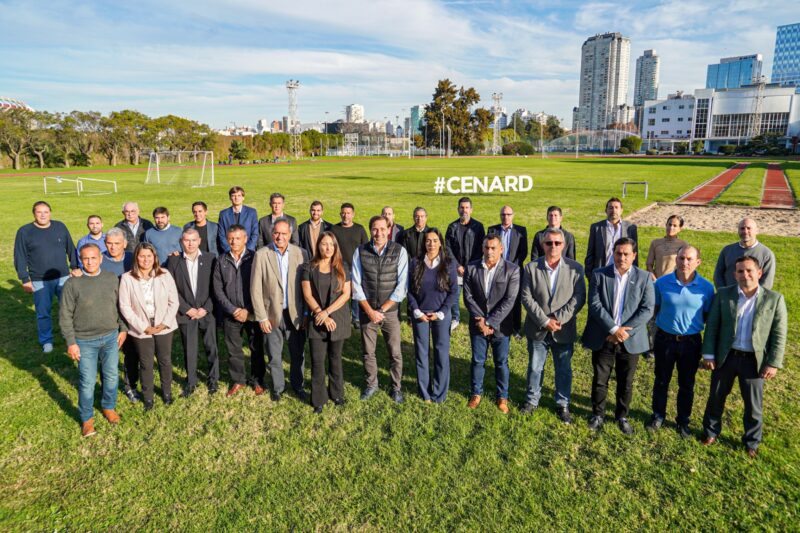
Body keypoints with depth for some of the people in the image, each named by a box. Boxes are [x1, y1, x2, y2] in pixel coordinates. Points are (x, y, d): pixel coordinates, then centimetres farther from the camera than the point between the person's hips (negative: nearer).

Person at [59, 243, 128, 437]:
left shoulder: (112, 279, -2)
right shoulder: (72, 284, -12)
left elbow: (120, 305, 7)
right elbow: (65, 315, -8)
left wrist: (123, 328, 6)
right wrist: (71, 342, -9)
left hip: (111, 337, 3)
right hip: (85, 341, -3)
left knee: (111, 376, 15)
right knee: (87, 381, 4)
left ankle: (109, 407, 39)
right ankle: (87, 418, 25)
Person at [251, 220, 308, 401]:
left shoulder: (300, 253, -4)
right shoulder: (261, 255, -7)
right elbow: (255, 289, -5)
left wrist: (307, 314, -2)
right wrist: (261, 317, -7)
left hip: (295, 314, 1)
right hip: (272, 314, -1)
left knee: (297, 354, 12)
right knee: (274, 356, 12)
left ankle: (297, 386, 34)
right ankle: (277, 387, 34)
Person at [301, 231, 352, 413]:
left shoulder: (341, 268, 2)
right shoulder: (309, 268, 1)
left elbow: (346, 294, -4)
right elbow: (307, 295, -4)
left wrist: (327, 312, -12)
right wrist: (321, 314, -12)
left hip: (338, 319, 1)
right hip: (317, 321, -1)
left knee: (335, 358, 12)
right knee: (317, 361, 0)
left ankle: (336, 393, 28)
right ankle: (319, 400, 12)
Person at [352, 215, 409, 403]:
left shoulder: (399, 251, -7)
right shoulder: (360, 251, -4)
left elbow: (402, 286, -8)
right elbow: (356, 284, -2)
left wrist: (382, 310, -11)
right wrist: (370, 311, -9)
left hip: (390, 311, -1)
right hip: (367, 311, 1)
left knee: (395, 353, 7)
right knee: (368, 352, 13)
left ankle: (396, 387, 28)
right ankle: (371, 384, 35)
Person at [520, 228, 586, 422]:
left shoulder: (575, 268, -4)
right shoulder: (531, 268, -4)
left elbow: (579, 298, -8)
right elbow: (527, 298, -8)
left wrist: (559, 319, -17)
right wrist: (545, 321, -16)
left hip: (564, 330, 0)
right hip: (537, 329, 0)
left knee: (564, 369, 12)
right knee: (535, 368, 14)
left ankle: (563, 405, 30)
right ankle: (532, 400, 32)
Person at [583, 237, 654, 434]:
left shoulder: (644, 278, -2)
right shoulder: (599, 274, -4)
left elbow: (647, 309, -7)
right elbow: (595, 305, -11)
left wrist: (625, 330, -17)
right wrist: (613, 329, -20)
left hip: (630, 339, 1)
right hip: (603, 338, 0)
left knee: (625, 382, 14)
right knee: (599, 380, 11)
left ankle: (622, 416, 34)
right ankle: (597, 414, 30)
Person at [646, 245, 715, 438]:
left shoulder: (706, 287, -9)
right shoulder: (662, 282, -9)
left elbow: (709, 316, 1)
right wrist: (657, 327, -3)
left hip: (691, 342, 0)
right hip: (665, 339, 0)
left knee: (687, 385, 15)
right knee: (661, 381, 16)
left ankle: (683, 420, 34)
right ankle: (658, 415, 35)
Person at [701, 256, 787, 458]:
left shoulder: (774, 299, -6)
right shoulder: (723, 294, -4)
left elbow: (779, 334, -4)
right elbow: (712, 326, -1)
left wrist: (773, 363, -8)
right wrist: (708, 354, -4)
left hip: (754, 360, -1)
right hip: (725, 357, 1)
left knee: (754, 405, 14)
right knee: (716, 398, 16)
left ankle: (752, 442, 34)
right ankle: (711, 431, 36)